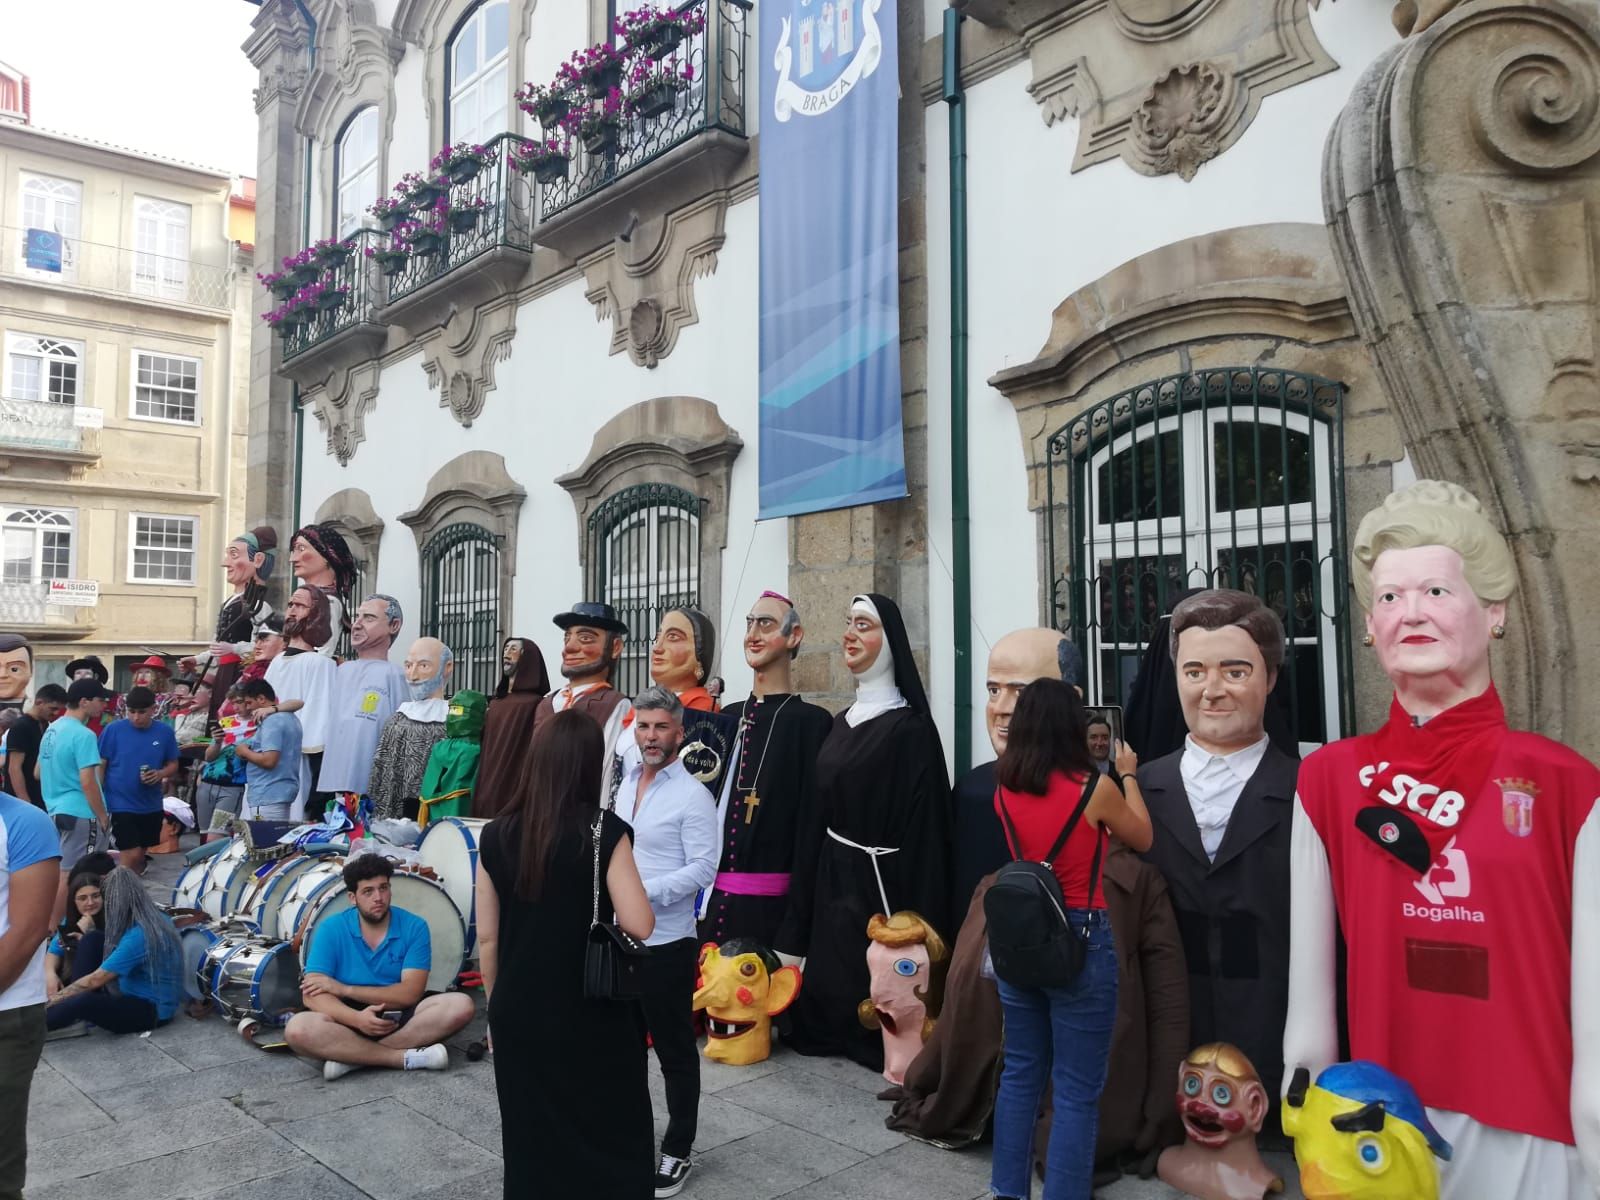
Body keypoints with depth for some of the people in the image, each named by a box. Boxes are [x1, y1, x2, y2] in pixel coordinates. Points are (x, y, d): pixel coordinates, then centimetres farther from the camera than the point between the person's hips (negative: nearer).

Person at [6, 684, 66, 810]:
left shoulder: (47, 727, 11)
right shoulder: (20, 727, -13)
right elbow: (14, 769, -17)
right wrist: (26, 804, -21)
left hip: (43, 801, 8)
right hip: (26, 803, -8)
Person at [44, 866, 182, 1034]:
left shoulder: (138, 936, -25)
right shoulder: (159, 919, 3)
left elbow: (96, 980, -18)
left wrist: (54, 999, -7)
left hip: (151, 1012, -10)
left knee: (83, 1002, -32)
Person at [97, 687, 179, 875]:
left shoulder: (165, 732, -1)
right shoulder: (113, 729, -9)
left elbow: (173, 765, 8)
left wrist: (160, 774, -14)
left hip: (151, 806, 4)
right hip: (121, 804, -4)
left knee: (140, 856, 16)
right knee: (132, 856, -9)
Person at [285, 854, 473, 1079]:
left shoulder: (414, 927, -5)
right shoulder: (331, 929, -5)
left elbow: (410, 994, -13)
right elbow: (313, 995, -13)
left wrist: (344, 989, -16)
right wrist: (356, 1018, -32)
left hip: (400, 1018, 1)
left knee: (460, 1005, -25)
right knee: (298, 1029, -32)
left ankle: (350, 1056, -26)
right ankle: (406, 1057, -28)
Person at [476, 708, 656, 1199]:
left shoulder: (496, 834, -4)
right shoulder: (603, 829, -15)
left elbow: (487, 938, 2)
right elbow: (639, 925, -20)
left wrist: (496, 1005, 15)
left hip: (519, 1014, 4)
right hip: (592, 1014, -3)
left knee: (530, 1140, 19)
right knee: (609, 1140, 14)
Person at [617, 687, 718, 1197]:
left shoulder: (693, 795, -13)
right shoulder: (622, 784, 8)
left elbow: (703, 868, -19)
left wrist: (645, 893, -25)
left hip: (667, 941, -7)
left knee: (675, 1051, 7)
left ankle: (678, 1152, 23)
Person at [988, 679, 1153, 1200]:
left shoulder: (1004, 789, -1)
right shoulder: (1094, 787, -14)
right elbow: (1142, 840, 5)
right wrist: (1128, 775, 16)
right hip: (1081, 941, -5)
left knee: (1020, 1074, 18)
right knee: (1077, 1092, 6)